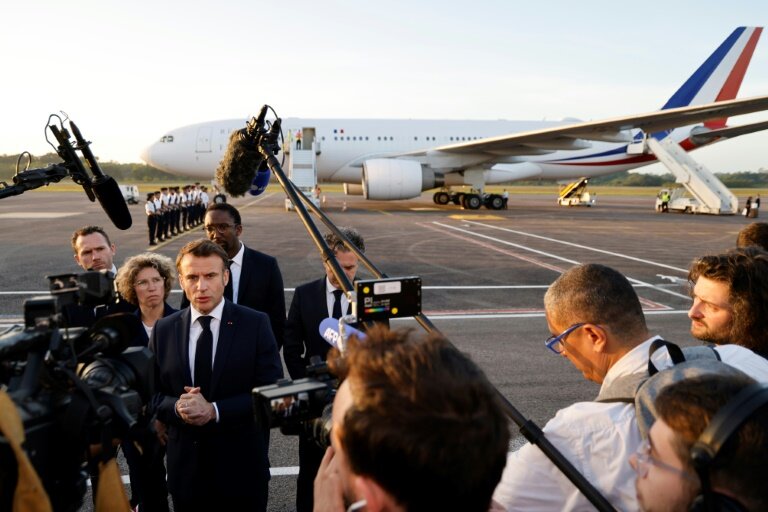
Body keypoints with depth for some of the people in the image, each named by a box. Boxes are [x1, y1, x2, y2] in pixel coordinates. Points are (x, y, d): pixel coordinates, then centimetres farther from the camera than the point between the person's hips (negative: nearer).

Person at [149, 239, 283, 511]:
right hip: (185, 466, 2)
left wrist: (215, 410, -20)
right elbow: (151, 394, 6)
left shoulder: (255, 324, -8)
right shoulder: (163, 330, 2)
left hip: (242, 467, -2)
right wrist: (176, 407, -16)